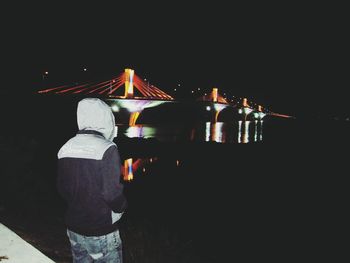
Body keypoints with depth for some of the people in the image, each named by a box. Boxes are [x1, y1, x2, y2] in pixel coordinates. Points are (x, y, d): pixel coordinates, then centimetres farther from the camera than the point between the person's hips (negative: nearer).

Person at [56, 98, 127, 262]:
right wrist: (121, 207, -3)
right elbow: (112, 192, -22)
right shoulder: (107, 149, -21)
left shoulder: (65, 148, 0)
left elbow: (62, 189, 6)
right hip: (101, 232, -6)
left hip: (73, 227, 6)